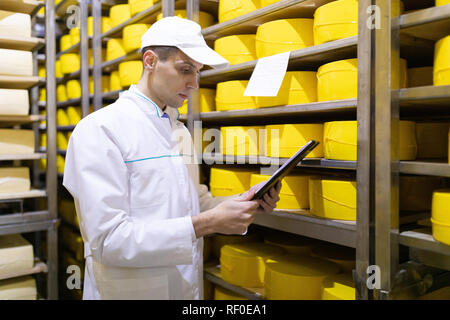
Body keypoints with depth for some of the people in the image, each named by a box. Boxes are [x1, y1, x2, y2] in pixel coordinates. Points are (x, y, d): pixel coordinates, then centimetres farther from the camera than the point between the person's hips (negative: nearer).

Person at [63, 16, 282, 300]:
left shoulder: (181, 130, 8)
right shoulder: (99, 129, -17)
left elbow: (195, 203, 11)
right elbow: (108, 241, -24)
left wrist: (247, 202, -7)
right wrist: (207, 223, -27)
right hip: (133, 289, -7)